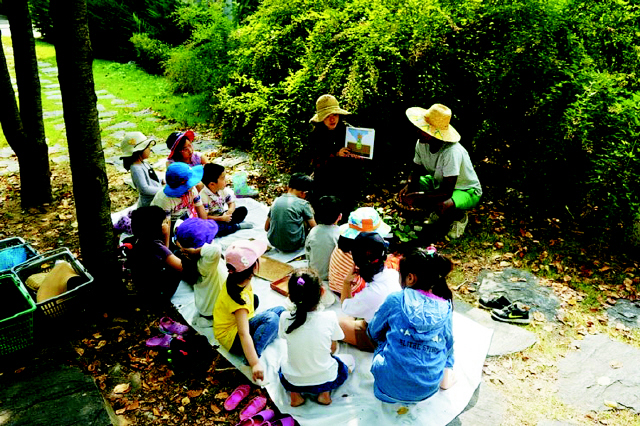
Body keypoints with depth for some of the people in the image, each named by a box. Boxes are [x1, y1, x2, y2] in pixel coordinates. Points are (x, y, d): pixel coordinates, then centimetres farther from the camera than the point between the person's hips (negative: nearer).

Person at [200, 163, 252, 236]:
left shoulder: (224, 190, -4)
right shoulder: (203, 196, -24)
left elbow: (232, 203, 6)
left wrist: (230, 210, -18)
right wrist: (221, 219, -26)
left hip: (223, 216, 6)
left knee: (243, 210, -3)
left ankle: (226, 225, -17)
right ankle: (237, 226, -20)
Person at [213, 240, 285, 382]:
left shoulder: (235, 279, -10)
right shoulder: (239, 298, -35)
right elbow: (243, 334, -40)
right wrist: (255, 364, -45)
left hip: (242, 323, 10)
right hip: (233, 339, -10)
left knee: (280, 310, 4)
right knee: (271, 319, -29)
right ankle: (253, 358, -22)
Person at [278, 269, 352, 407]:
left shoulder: (285, 318, -19)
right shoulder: (330, 317, -19)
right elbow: (333, 348, -2)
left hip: (292, 382, 1)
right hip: (325, 380, -1)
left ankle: (295, 394, 10)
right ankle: (325, 392, 7)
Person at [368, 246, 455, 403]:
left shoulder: (396, 300, -9)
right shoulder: (445, 308, 0)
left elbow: (373, 332, 7)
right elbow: (448, 344, 16)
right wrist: (448, 367, 36)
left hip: (391, 386, -3)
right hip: (429, 389, 4)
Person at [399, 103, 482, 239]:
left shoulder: (452, 152, -37)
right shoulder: (421, 144, -16)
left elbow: (446, 192, -36)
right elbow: (416, 171, 0)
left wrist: (417, 196, -34)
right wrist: (409, 186, -21)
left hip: (467, 191, -7)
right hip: (439, 183, 7)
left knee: (443, 206, -39)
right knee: (405, 193, -12)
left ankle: (459, 216, -1)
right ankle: (438, 212, 10)